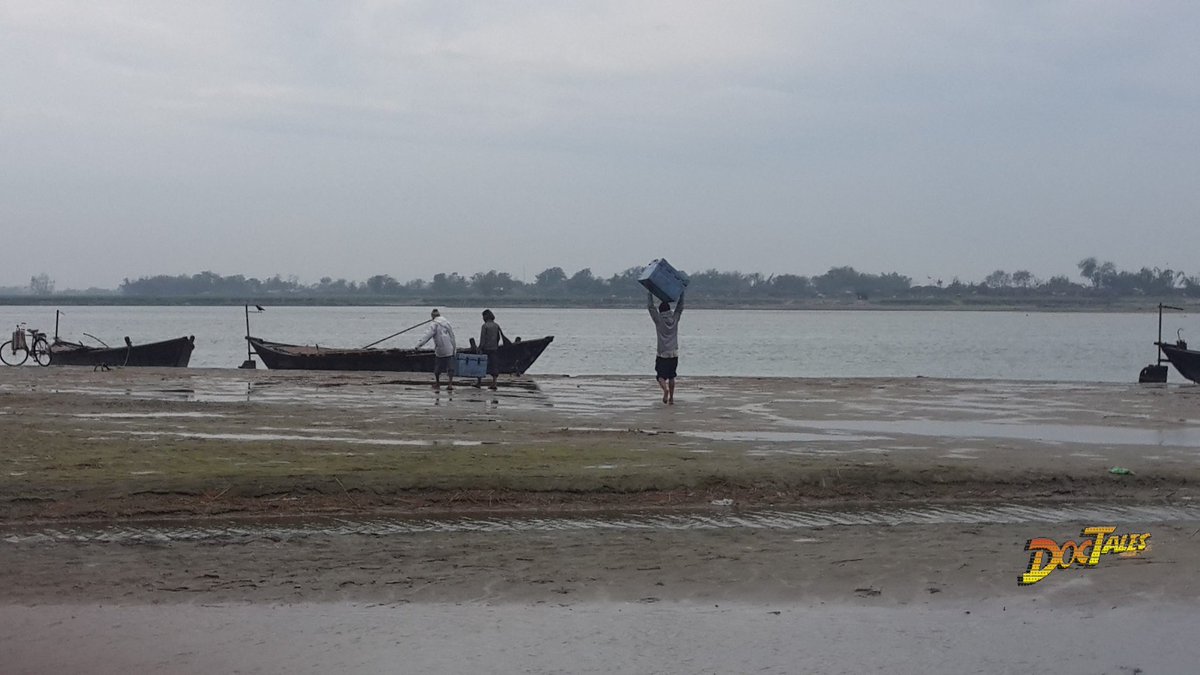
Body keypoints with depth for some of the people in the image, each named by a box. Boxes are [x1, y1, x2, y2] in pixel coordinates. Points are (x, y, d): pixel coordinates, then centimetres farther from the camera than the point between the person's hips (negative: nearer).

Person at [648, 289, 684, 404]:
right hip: (674, 354, 3)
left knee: (661, 376, -1)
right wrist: (681, 292, 18)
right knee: (671, 376, 15)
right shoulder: (675, 319, 0)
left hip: (662, 354, -3)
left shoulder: (658, 320, -7)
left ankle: (665, 389, -29)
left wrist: (649, 293, 5)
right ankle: (671, 397, 15)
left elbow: (650, 307, -3)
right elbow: (680, 307, 12)